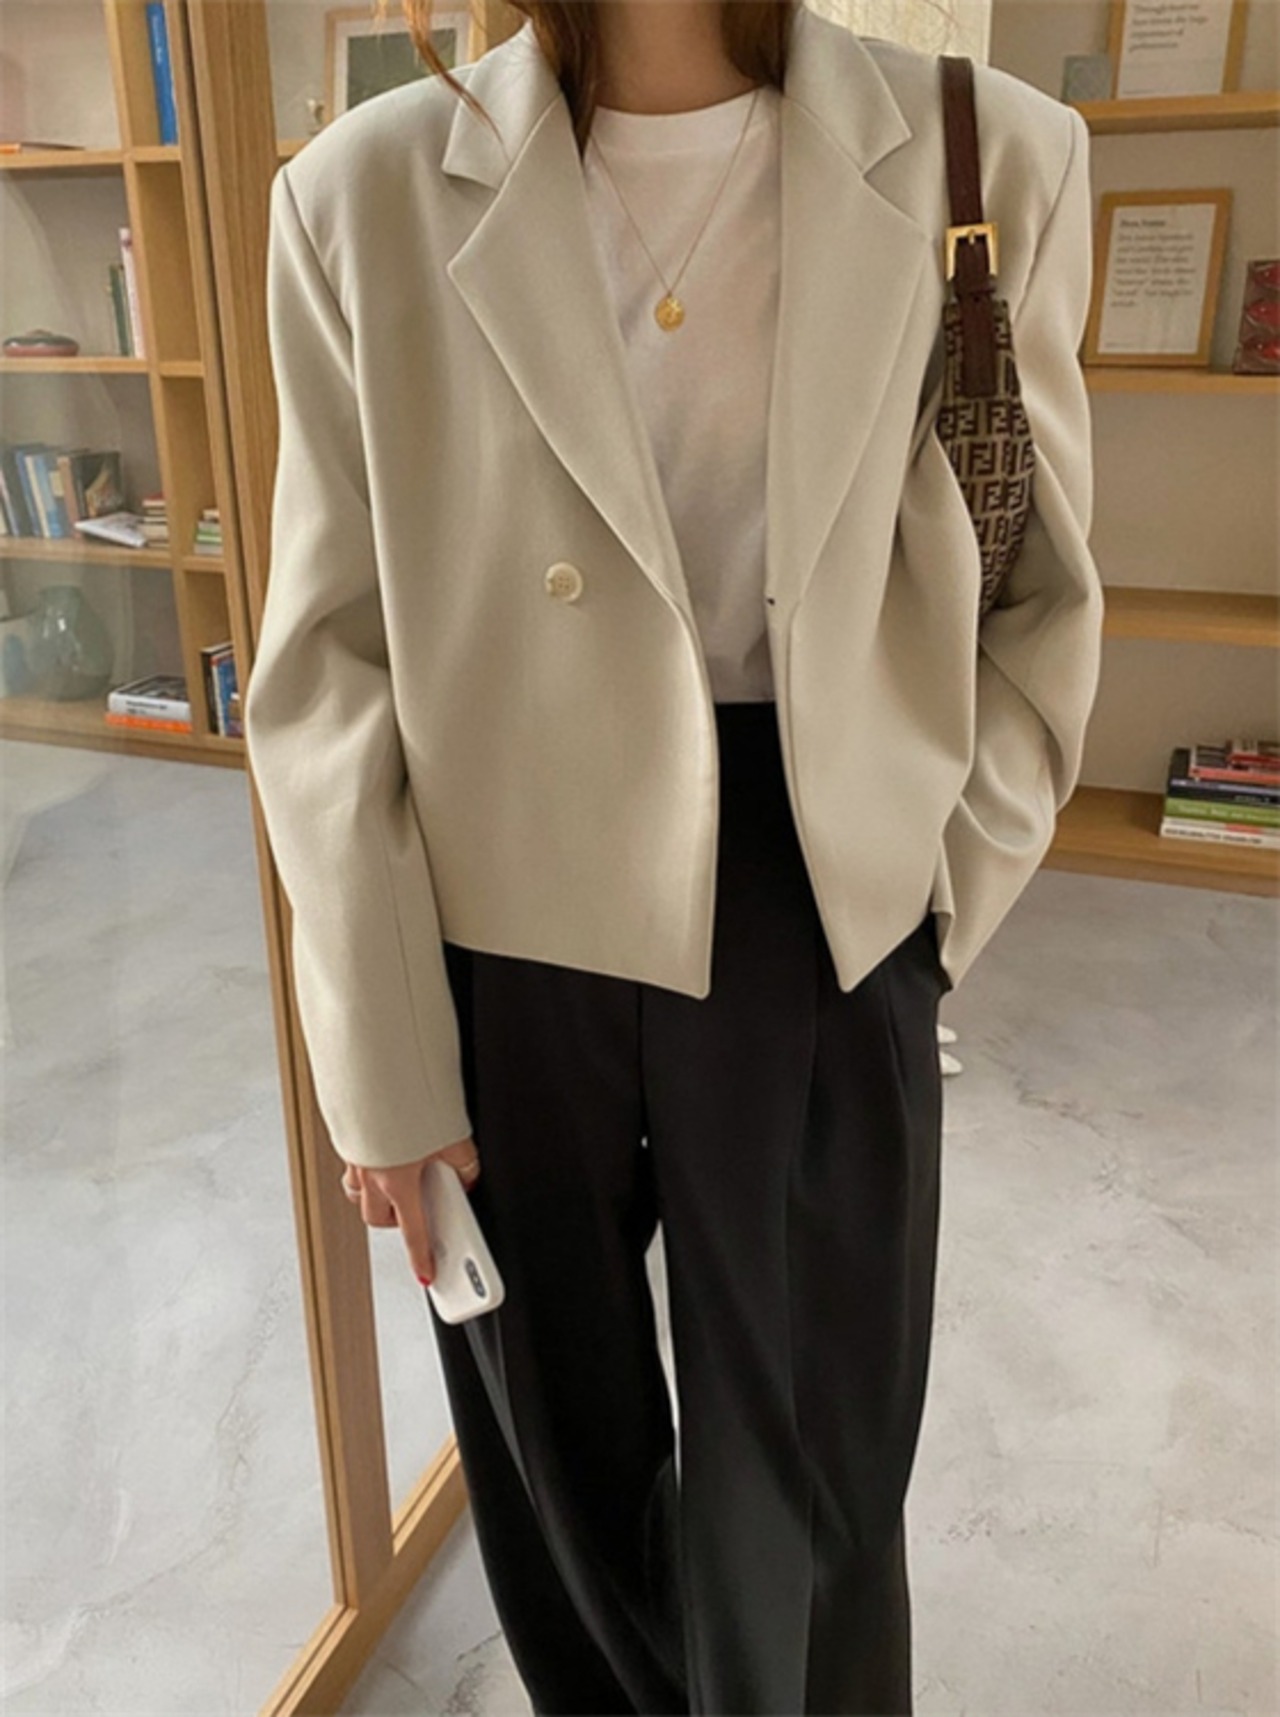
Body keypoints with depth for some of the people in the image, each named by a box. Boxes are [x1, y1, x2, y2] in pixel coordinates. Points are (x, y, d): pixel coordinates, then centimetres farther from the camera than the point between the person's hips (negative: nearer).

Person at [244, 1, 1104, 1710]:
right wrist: (380, 1062, -3)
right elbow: (326, 658, -4)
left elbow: (1043, 595, 4)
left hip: (823, 910, 0)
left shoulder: (996, 158, -5)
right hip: (492, 912, 1)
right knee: (551, 1443, 22)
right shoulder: (367, 193, -5)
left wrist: (940, 905, 0)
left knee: (805, 1499, 14)